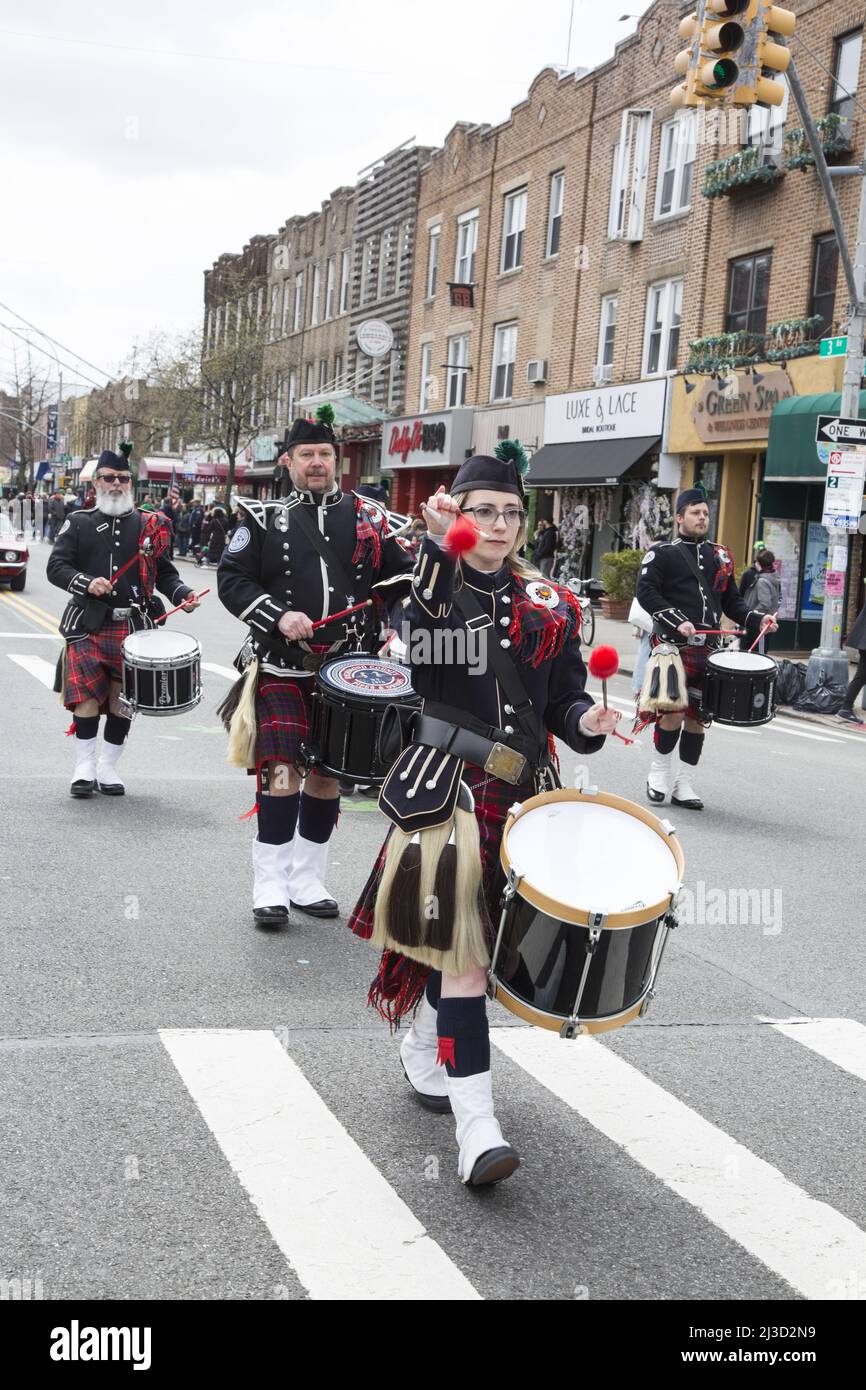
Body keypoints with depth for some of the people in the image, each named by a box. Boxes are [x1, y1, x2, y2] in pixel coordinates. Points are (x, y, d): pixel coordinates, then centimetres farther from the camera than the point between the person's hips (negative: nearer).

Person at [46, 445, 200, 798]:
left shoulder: (149, 526, 10)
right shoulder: (78, 523, 5)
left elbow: (164, 572, 13)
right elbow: (56, 566, -1)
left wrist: (182, 594, -6)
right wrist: (86, 583, -18)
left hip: (133, 626, 2)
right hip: (87, 625, -2)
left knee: (123, 699, 4)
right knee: (86, 694, -7)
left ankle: (108, 766, 17)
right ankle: (85, 766, 5)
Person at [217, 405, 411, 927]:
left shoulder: (366, 516, 8)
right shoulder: (264, 517, 1)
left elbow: (399, 571, 13)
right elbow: (232, 580, -2)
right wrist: (278, 616, -16)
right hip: (281, 668, -3)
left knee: (328, 775, 10)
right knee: (282, 773, -10)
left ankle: (308, 880, 23)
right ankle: (270, 886, 1)